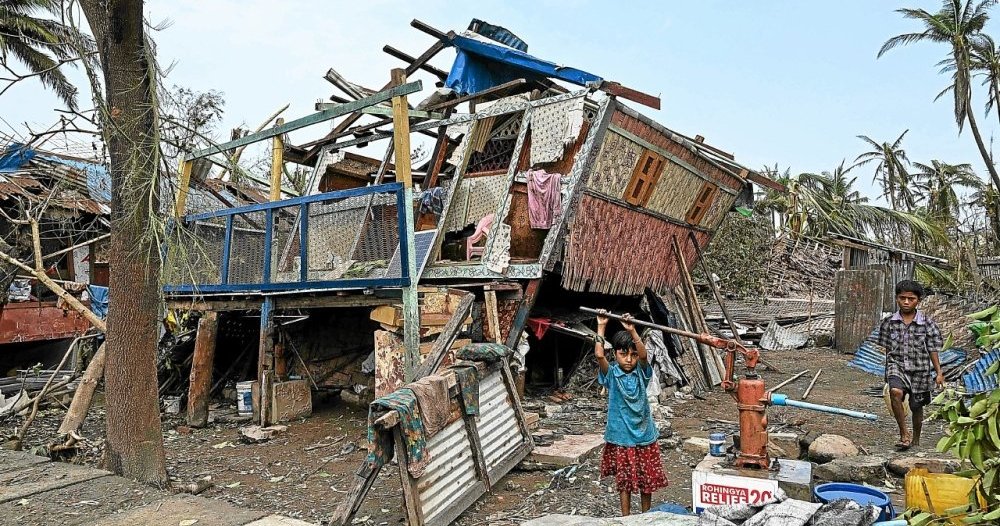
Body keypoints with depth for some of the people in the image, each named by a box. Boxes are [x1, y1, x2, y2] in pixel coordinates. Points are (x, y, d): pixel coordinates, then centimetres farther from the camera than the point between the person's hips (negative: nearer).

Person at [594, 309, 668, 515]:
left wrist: (632, 331, -33)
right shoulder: (611, 374, -7)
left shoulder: (641, 373, -4)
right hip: (621, 438, -2)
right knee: (624, 481, 10)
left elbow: (644, 355, -24)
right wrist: (601, 327, -24)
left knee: (647, 479, 15)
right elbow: (599, 355, -24)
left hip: (645, 436, 2)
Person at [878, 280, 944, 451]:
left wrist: (939, 373, 1)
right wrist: (888, 371, 14)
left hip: (919, 369, 1)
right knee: (895, 392, -29)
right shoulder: (888, 323, 0)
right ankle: (904, 434, -17)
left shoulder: (927, 324, -3)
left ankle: (915, 439, 36)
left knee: (916, 406, 12)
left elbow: (932, 350, 3)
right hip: (897, 365, 0)